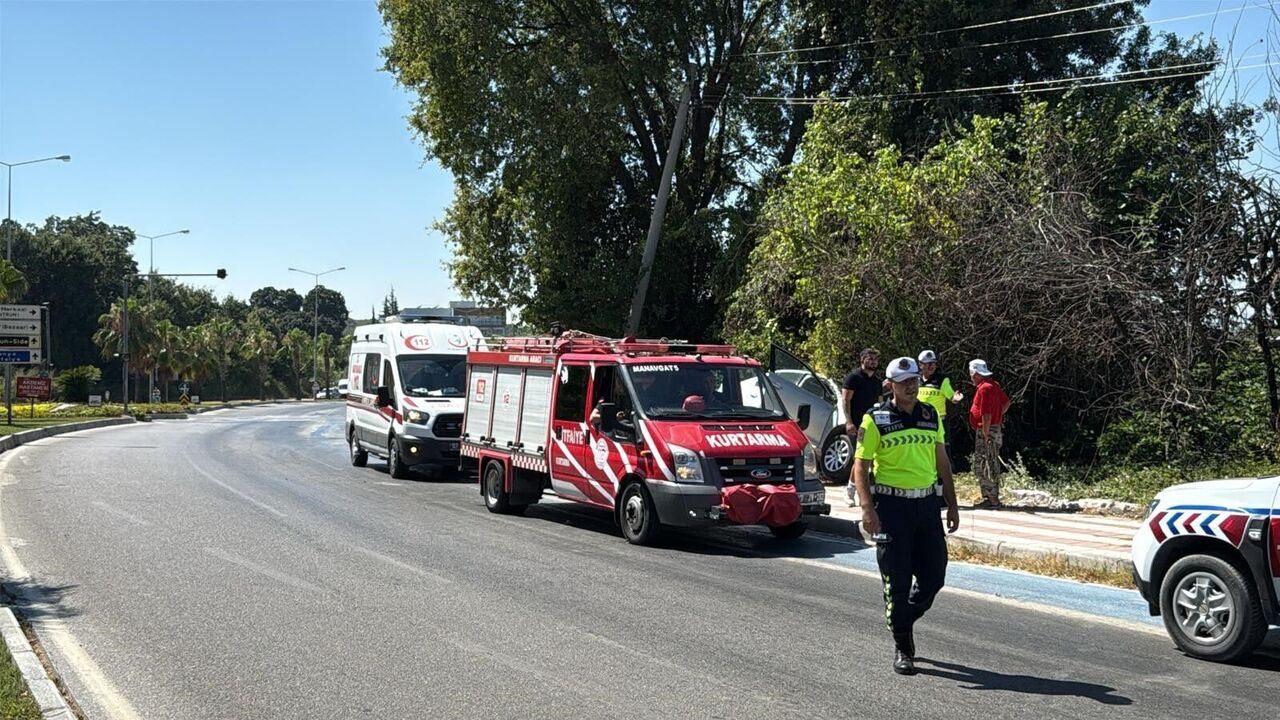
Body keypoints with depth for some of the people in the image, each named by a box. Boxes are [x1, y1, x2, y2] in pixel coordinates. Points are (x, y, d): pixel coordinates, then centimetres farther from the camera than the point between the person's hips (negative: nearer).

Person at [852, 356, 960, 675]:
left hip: (927, 504, 5)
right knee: (897, 582, -1)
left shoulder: (931, 416, 11)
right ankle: (902, 648, 12)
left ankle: (904, 621, 33)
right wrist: (867, 508, -18)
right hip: (891, 505, -5)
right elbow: (860, 467, -6)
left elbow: (942, 463, 17)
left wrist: (952, 504, 13)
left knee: (934, 577, 6)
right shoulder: (876, 419, -4)